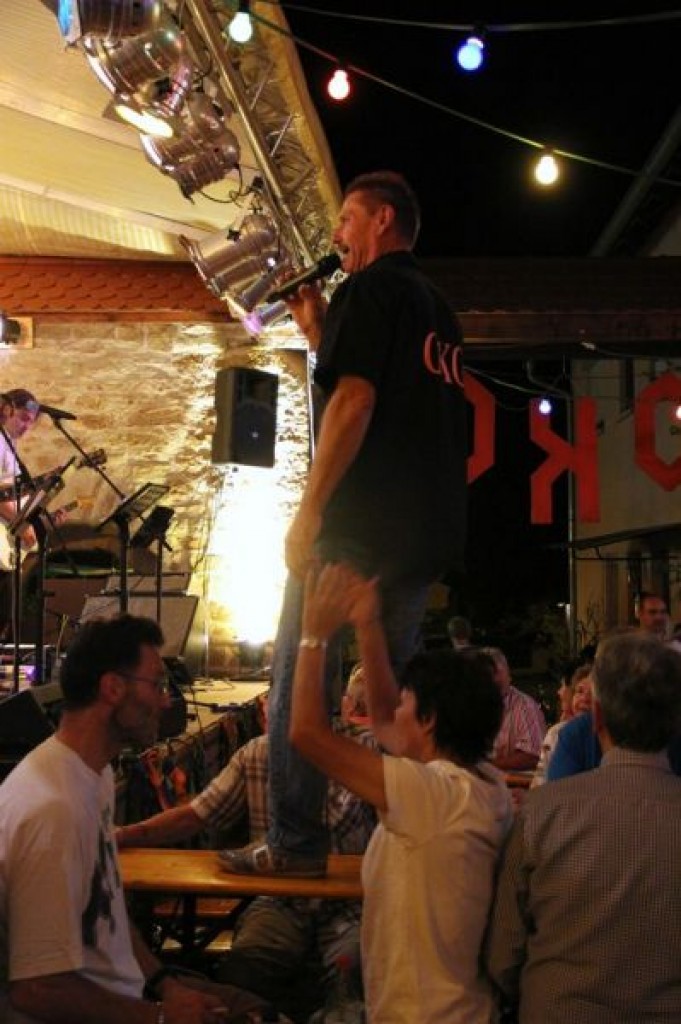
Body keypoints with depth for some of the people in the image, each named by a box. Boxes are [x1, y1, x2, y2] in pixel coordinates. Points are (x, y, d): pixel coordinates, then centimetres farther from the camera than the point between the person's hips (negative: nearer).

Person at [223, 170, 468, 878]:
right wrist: (319, 333, 21)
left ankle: (295, 845, 0)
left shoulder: (369, 289, -5)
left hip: (360, 522, -8)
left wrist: (309, 510, -16)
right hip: (427, 531, 8)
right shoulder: (439, 309, 21)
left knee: (299, 678, -2)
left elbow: (354, 401, -17)